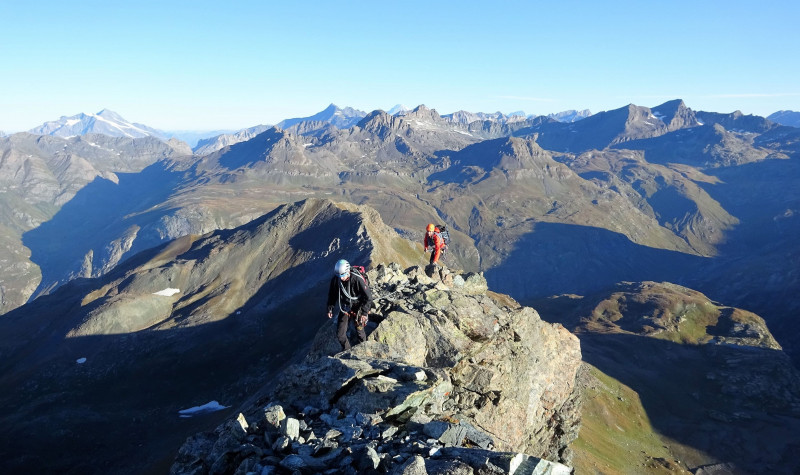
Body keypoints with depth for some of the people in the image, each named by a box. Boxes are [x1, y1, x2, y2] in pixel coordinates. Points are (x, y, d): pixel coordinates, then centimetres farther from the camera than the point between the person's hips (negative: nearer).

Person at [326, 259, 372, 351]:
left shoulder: (357, 279, -29)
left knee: (359, 331, 13)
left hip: (357, 308, -3)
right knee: (340, 334, 3)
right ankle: (346, 350, 30)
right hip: (344, 308, 3)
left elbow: (368, 297, -22)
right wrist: (330, 309, 4)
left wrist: (365, 313, -25)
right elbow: (332, 295, 4)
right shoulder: (335, 279, -16)